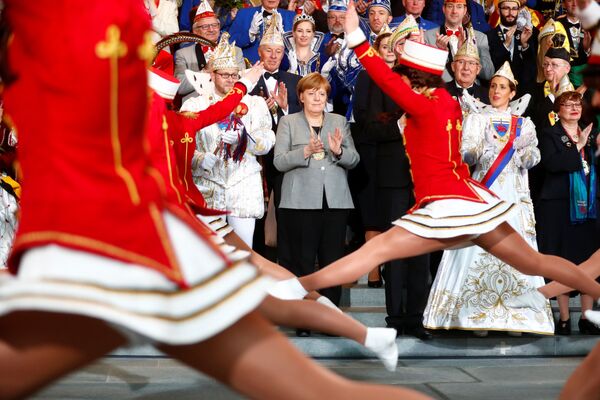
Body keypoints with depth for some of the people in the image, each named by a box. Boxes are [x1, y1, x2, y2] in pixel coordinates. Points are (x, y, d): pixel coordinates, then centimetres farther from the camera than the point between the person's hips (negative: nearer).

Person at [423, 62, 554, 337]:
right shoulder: (475, 119, 12)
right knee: (479, 248, -11)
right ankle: (478, 315, -7)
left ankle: (515, 316, -3)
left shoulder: (524, 124, 16)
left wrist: (526, 148, -16)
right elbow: (466, 155, 0)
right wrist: (477, 152, -22)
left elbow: (531, 161, 6)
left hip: (515, 195, 2)